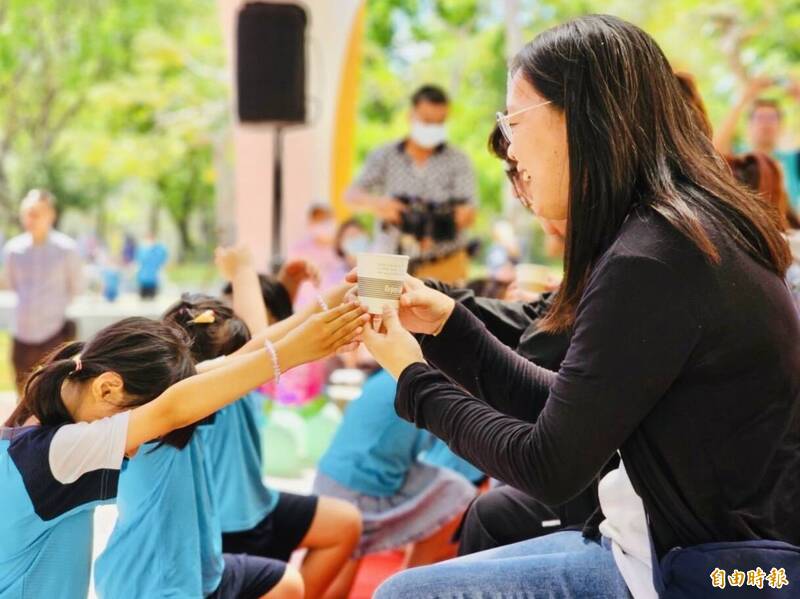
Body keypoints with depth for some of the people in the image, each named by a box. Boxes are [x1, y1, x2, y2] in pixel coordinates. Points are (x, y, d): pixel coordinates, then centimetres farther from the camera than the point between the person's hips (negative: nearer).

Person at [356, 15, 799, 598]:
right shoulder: (671, 236, 7)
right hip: (700, 541, 10)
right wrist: (448, 324, 7)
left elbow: (549, 468, -17)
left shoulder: (651, 261, -23)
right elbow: (566, 412, 12)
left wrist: (415, 380, -4)